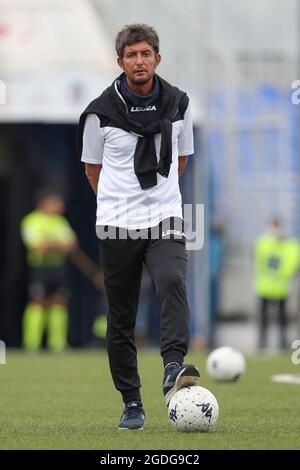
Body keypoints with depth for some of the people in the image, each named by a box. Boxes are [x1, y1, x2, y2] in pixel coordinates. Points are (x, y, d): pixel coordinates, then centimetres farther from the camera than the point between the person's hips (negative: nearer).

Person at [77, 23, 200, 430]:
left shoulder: (178, 104, 5)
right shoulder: (101, 112, -2)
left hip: (166, 219, 0)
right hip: (117, 226, 0)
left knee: (172, 282, -28)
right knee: (121, 318, 3)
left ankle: (173, 369, -40)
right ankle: (131, 404, 12)